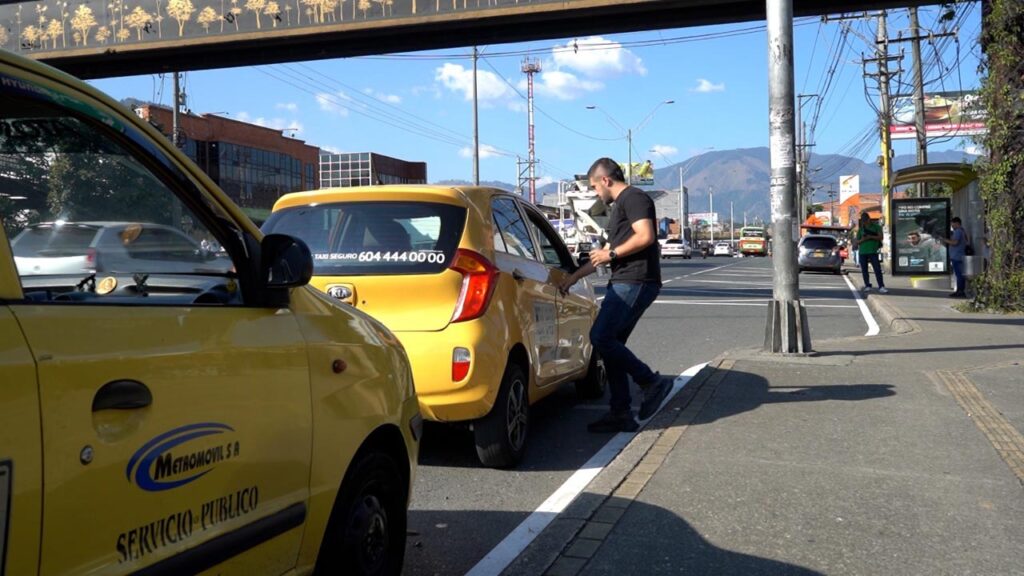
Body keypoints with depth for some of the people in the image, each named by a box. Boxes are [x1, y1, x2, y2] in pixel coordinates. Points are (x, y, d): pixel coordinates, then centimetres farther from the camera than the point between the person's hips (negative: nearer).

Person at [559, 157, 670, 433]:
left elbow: (646, 236, -20)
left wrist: (611, 254, -12)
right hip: (623, 284, 10)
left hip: (634, 283, -10)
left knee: (601, 338, -16)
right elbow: (605, 254, 31)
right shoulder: (619, 206, 26)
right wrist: (574, 277, 31)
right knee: (610, 342, 6)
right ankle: (621, 414, 9)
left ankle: (652, 382, -5)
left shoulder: (634, 198, -5)